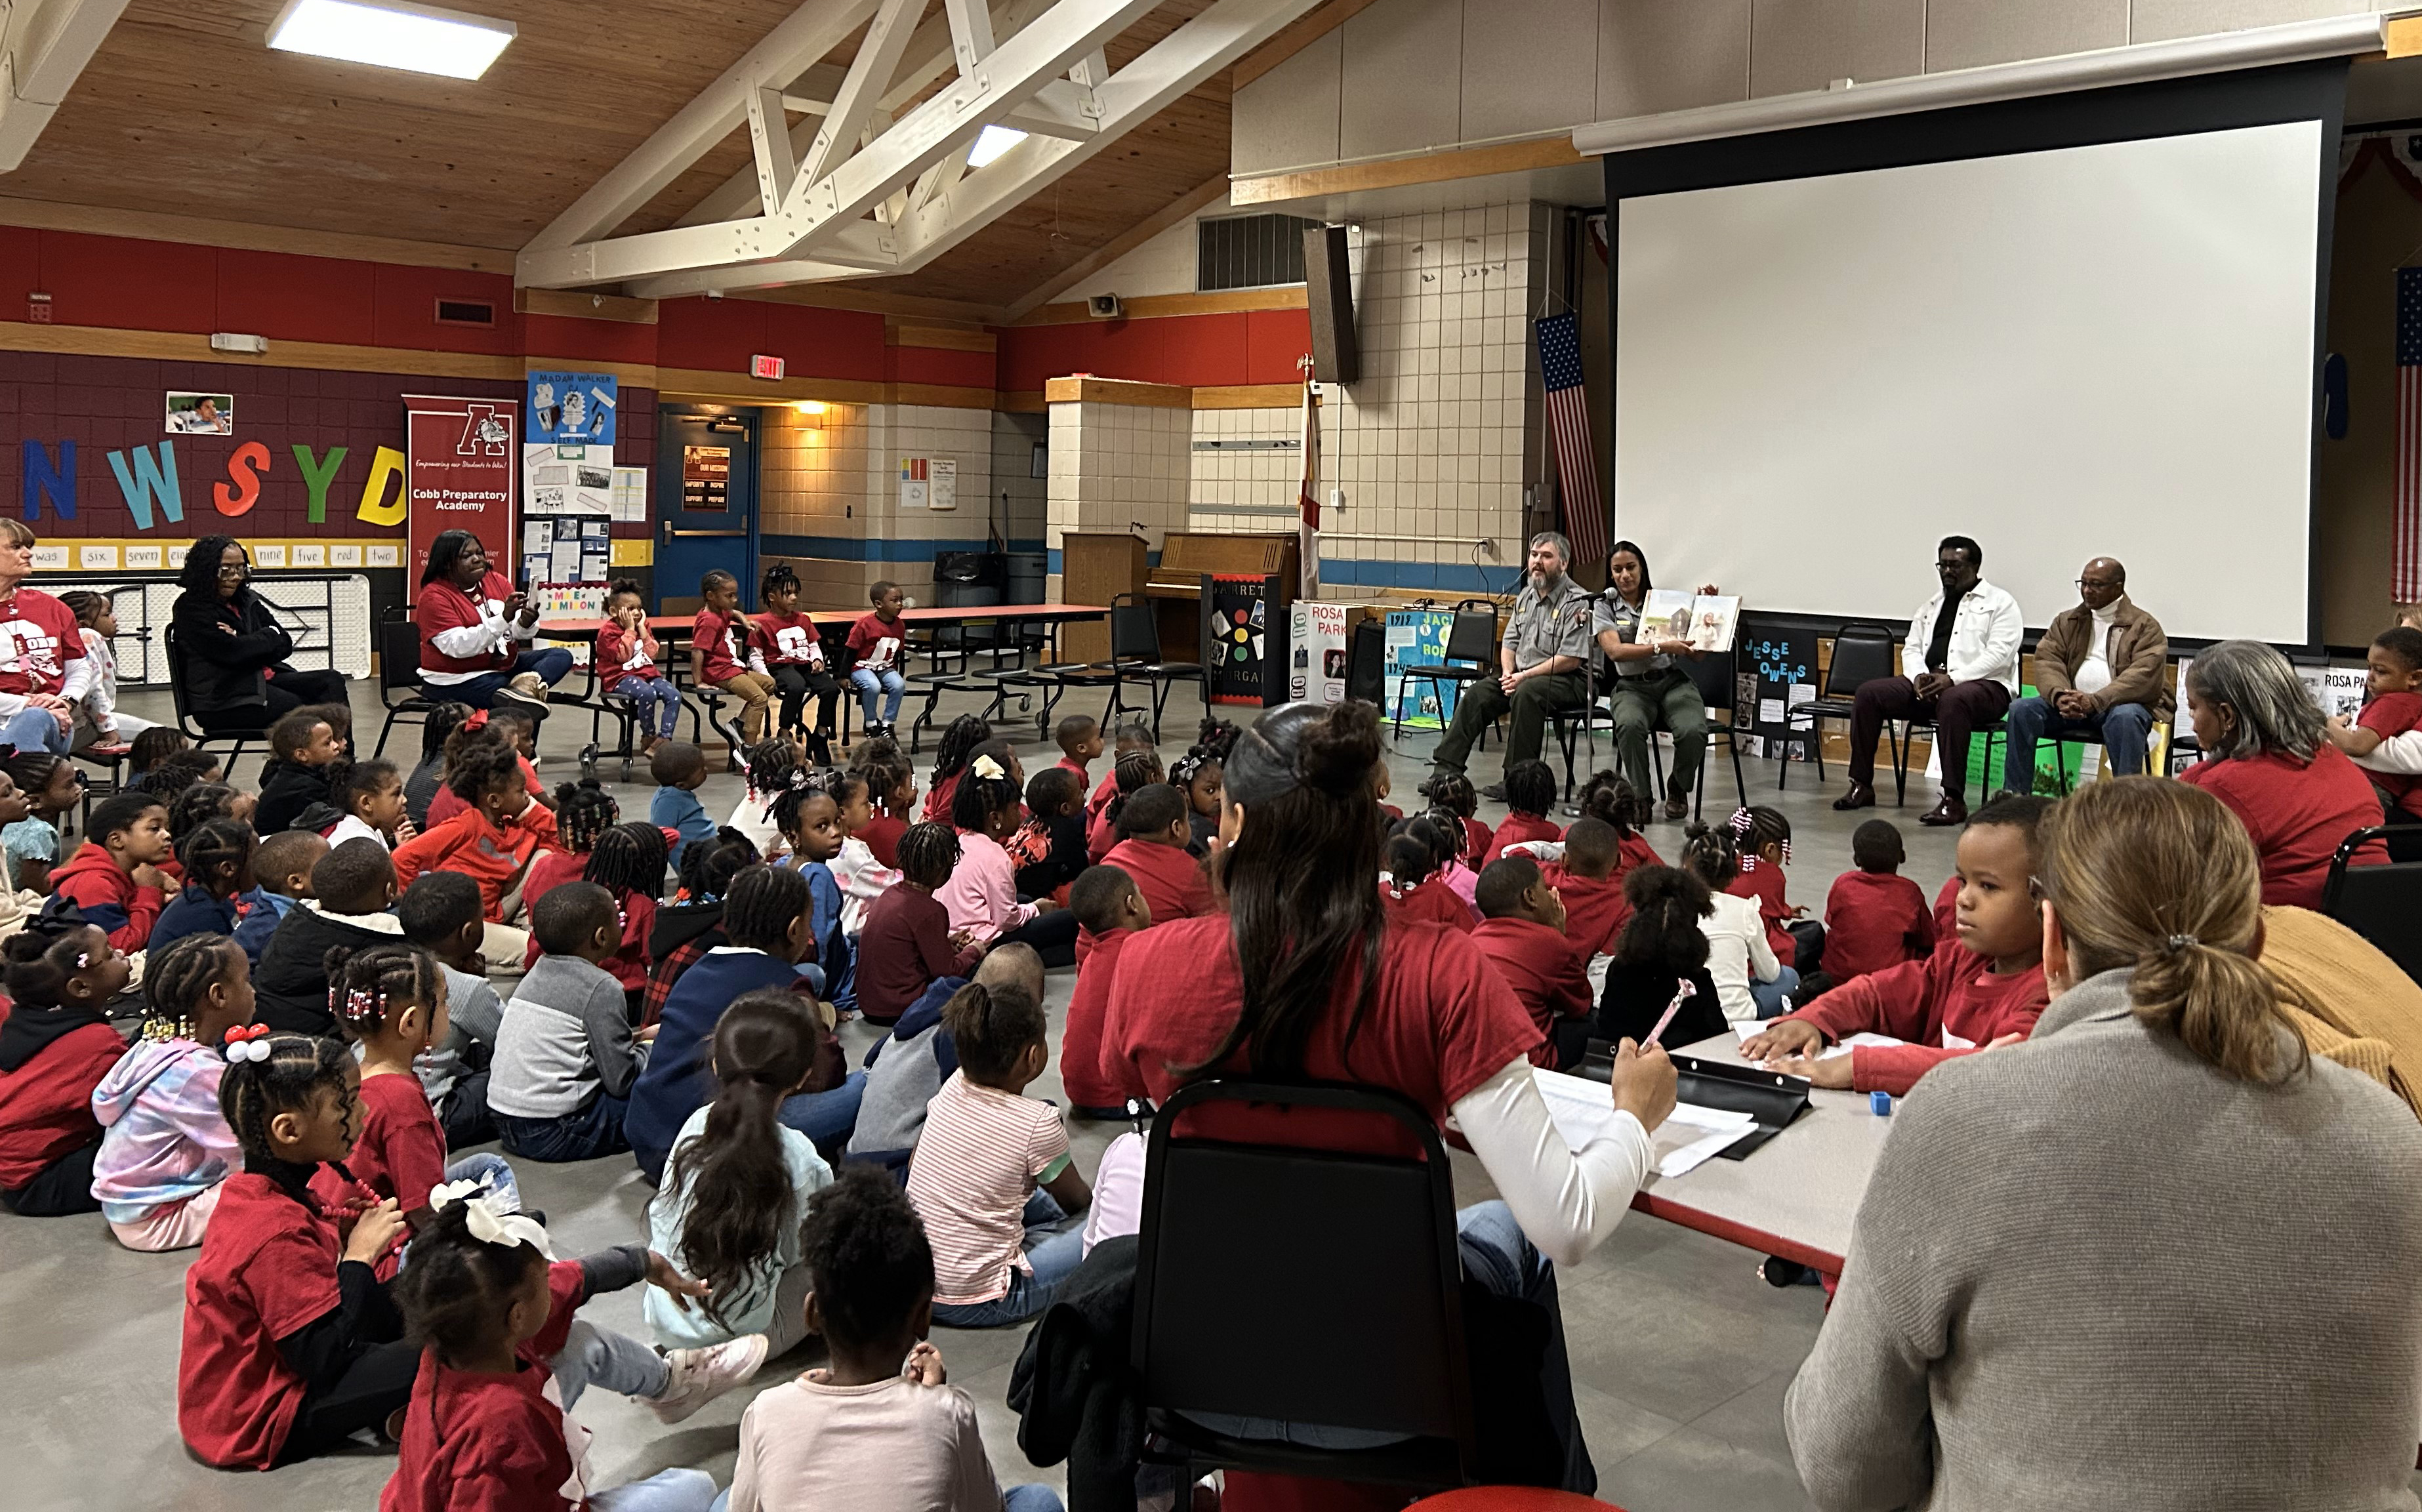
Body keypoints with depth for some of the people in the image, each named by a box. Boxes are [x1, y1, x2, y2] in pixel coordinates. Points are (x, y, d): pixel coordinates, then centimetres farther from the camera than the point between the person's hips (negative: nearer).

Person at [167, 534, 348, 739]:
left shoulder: (247, 601, 16)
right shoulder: (191, 609, -5)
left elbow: (285, 645, 9)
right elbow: (233, 653, -18)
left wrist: (246, 642, -9)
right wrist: (270, 636, -2)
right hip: (224, 700, -7)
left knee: (332, 680, -13)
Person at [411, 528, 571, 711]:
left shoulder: (496, 580, 5)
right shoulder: (434, 597, -13)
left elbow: (520, 632, 4)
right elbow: (459, 646, -25)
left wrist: (526, 623, -22)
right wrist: (504, 618, -33)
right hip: (458, 681, -8)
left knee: (561, 656, -9)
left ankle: (528, 683, -31)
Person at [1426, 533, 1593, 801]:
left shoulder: (1578, 602, -12)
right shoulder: (1527, 595, 14)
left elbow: (1570, 660, -18)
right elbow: (1510, 641, 19)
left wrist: (1525, 676, -18)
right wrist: (1508, 673, -2)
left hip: (1567, 680, -8)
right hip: (1522, 675, 8)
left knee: (1526, 693, -36)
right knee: (1476, 693, -11)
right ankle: (1447, 769, -12)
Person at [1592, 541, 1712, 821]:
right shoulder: (1604, 605, 6)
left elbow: (1698, 654, 9)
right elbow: (1615, 651, -13)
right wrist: (1662, 646, -22)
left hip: (1673, 681, 1)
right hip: (1631, 687, -1)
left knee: (1694, 731, -30)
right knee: (1630, 725, -37)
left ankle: (1678, 788, 2)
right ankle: (1641, 796, -17)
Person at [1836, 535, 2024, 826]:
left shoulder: (2000, 604, 4)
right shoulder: (1931, 606, 23)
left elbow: (1999, 655, -9)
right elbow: (1911, 648, 17)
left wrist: (1953, 678, -20)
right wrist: (1918, 676, -7)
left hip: (1983, 684, -6)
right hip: (1928, 683, 6)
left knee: (1953, 701, -41)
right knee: (1868, 693, -13)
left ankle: (1953, 799, -40)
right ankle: (1862, 786, -11)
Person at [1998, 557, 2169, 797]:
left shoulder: (2145, 626, 3)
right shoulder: (2066, 622, 18)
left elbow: (2144, 675, -12)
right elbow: (2047, 661, 3)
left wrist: (2095, 701, -26)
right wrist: (2060, 695, -20)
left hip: (2121, 703, -4)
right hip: (2070, 705, 4)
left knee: (2125, 718, -38)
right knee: (2021, 710, -20)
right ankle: (2013, 797, -18)